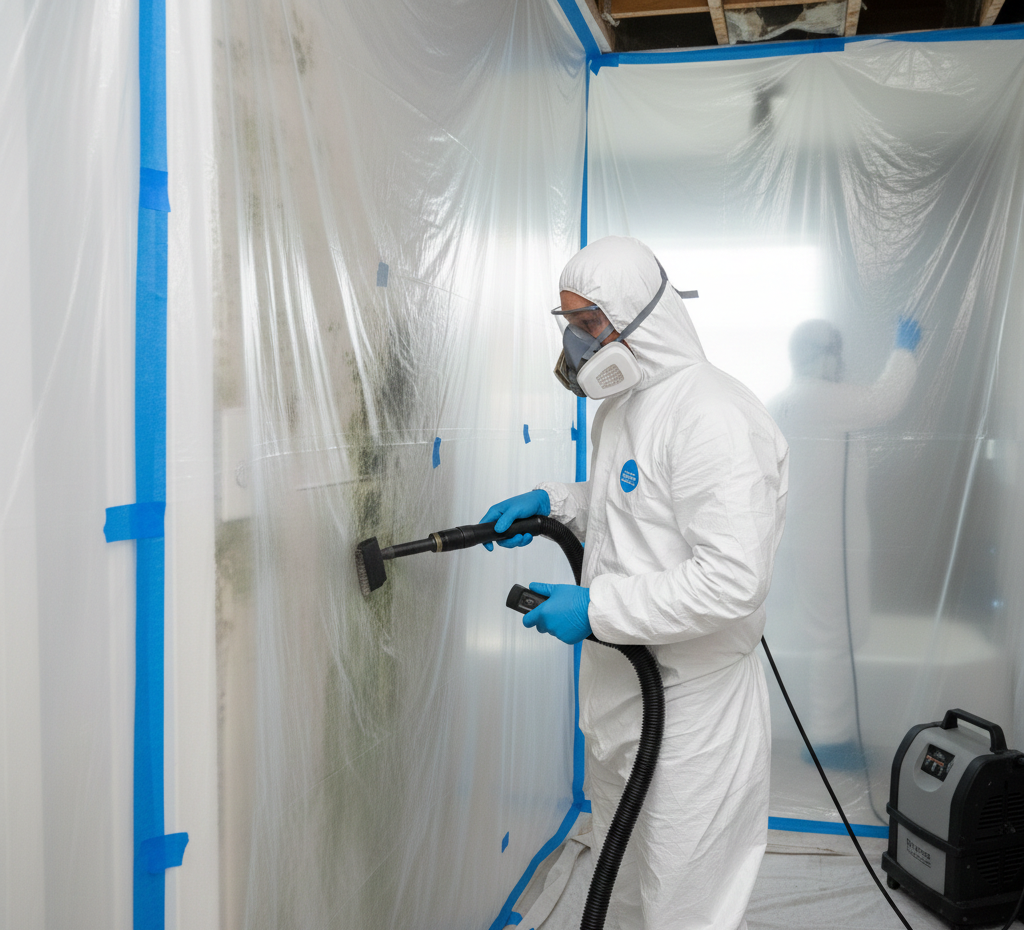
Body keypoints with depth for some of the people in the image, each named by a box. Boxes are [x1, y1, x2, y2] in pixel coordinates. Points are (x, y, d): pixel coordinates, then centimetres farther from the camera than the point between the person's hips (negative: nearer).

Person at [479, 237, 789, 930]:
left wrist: (597, 608, -26)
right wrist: (551, 503, 9)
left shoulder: (713, 416, -25)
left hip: (690, 709, -9)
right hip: (619, 690, 9)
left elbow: (734, 580, -30)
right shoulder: (624, 405, 8)